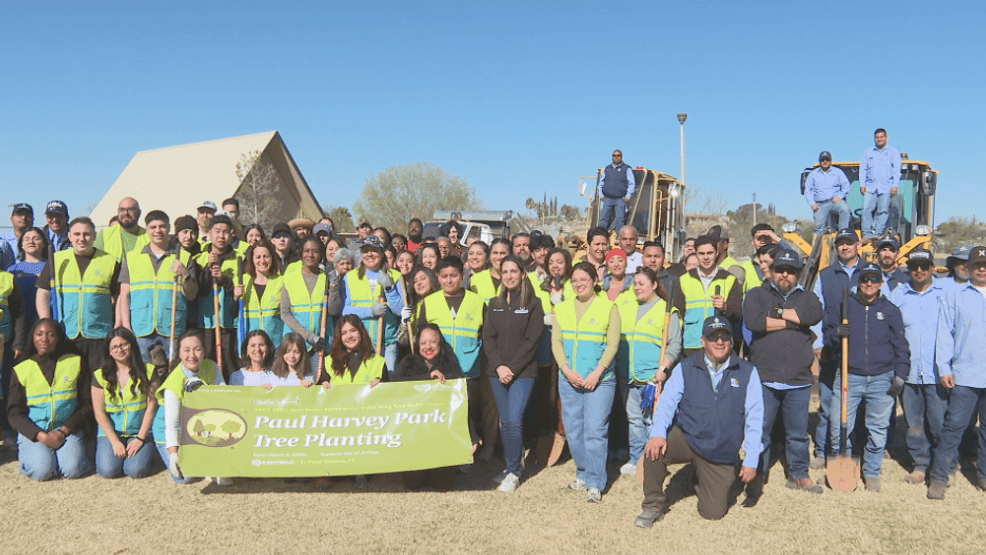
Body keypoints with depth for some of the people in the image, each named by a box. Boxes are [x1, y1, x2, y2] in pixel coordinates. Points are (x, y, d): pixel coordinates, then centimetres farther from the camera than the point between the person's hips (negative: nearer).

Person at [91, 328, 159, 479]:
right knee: (108, 470, -21)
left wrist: (140, 438, -10)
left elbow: (151, 406, -2)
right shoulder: (100, 376, 4)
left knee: (136, 470, -23)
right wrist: (115, 441, -10)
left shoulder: (148, 371, 1)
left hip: (140, 432, -1)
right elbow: (99, 413, 1)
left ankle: (145, 452, 10)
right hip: (110, 432, 2)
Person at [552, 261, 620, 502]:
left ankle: (595, 483, 3)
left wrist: (597, 373, -13)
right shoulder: (562, 309, 12)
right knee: (573, 431, 9)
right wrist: (567, 370, -7)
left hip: (600, 380, -4)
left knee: (595, 431, -6)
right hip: (568, 380, 4)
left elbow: (613, 344, -4)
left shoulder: (608, 307, 1)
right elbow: (556, 342, 7)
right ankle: (583, 472, 26)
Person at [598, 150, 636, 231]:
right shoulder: (607, 169, 16)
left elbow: (632, 183, 1)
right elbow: (601, 183, 22)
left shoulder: (627, 169, 4)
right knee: (603, 218, -1)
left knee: (620, 220, -6)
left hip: (620, 200, -3)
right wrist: (601, 195, 12)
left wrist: (628, 196, -7)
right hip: (608, 199, 3)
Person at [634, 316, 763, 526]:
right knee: (654, 451, -31)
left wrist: (751, 460, -5)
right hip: (686, 439, 0)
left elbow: (754, 419, 0)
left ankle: (704, 484, 33)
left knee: (713, 513, -3)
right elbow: (667, 402, -6)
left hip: (722, 454, 0)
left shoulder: (747, 373, 2)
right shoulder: (685, 368, 3)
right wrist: (658, 433, -25)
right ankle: (654, 506, -6)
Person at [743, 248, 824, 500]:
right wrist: (792, 320, -5)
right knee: (760, 430, 1)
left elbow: (815, 314, -11)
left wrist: (778, 313, -8)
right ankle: (757, 477, 13)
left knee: (798, 432, 12)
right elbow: (753, 321, -14)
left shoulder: (807, 297, 14)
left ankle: (799, 475, 29)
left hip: (799, 380, 2)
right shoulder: (757, 295, 7)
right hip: (764, 378, -2)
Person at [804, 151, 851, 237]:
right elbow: (808, 190, 13)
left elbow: (846, 186, 11)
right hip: (821, 204, 1)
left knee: (845, 209, -34)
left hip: (835, 201, -1)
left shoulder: (838, 172, 17)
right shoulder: (813, 174, 18)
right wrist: (812, 203, -3)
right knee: (819, 226, -18)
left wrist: (840, 196, -8)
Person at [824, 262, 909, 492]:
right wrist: (836, 334, -11)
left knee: (878, 430, 5)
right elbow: (828, 337, 11)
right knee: (838, 429, -3)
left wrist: (900, 376, 0)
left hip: (881, 380, 0)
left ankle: (872, 472, 25)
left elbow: (901, 346, 9)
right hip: (848, 377, 0)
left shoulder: (890, 310, 7)